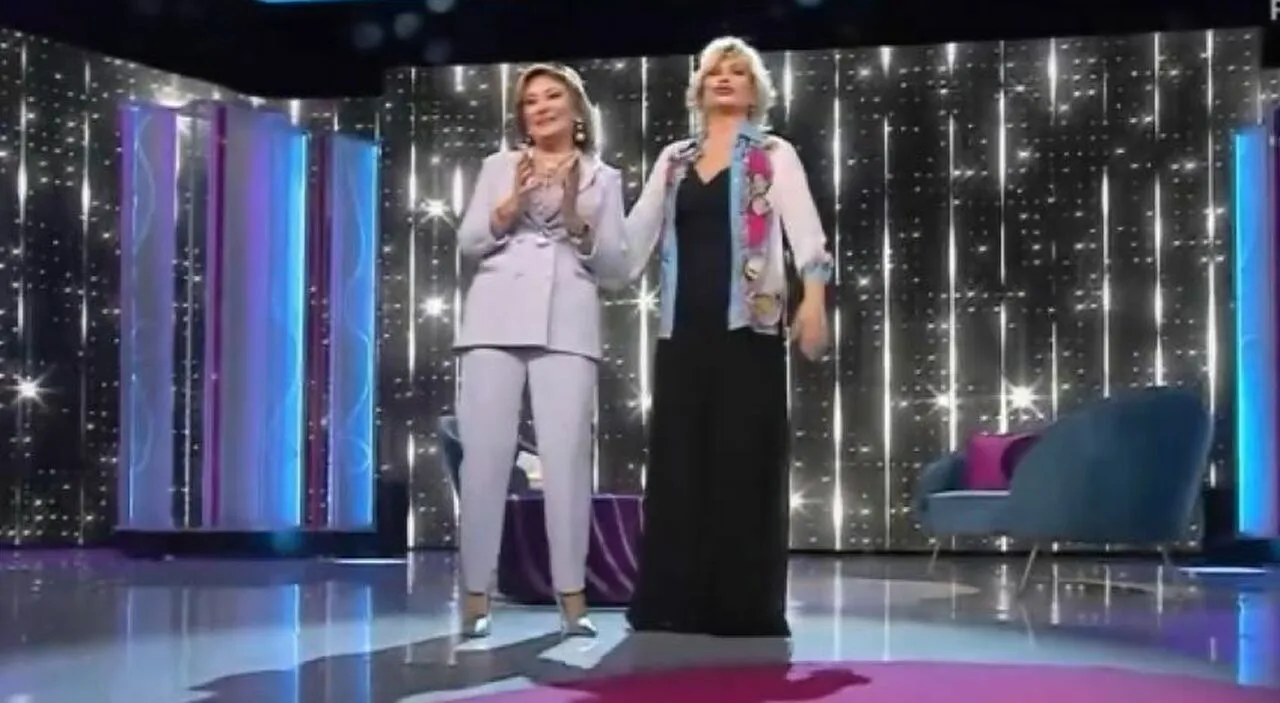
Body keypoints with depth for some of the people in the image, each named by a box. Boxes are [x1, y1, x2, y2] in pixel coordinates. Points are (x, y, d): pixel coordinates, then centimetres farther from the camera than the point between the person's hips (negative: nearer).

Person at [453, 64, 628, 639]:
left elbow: (616, 266, 9)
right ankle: (476, 595, -3)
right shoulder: (499, 167, 17)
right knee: (485, 453, -6)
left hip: (566, 327, 0)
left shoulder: (603, 178, 16)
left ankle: (572, 595, -4)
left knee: (567, 455, -8)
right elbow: (467, 243, 8)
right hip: (497, 321, 1)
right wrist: (511, 207, -7)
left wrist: (577, 220, -6)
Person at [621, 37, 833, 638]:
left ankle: (744, 604, -2)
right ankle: (676, 600, 6)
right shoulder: (673, 159, 17)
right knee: (678, 459, 1)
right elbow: (637, 233, 16)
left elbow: (805, 230, -7)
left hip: (748, 323, -4)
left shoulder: (774, 156, 6)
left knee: (744, 459, -5)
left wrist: (813, 297, -22)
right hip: (684, 325, 4)